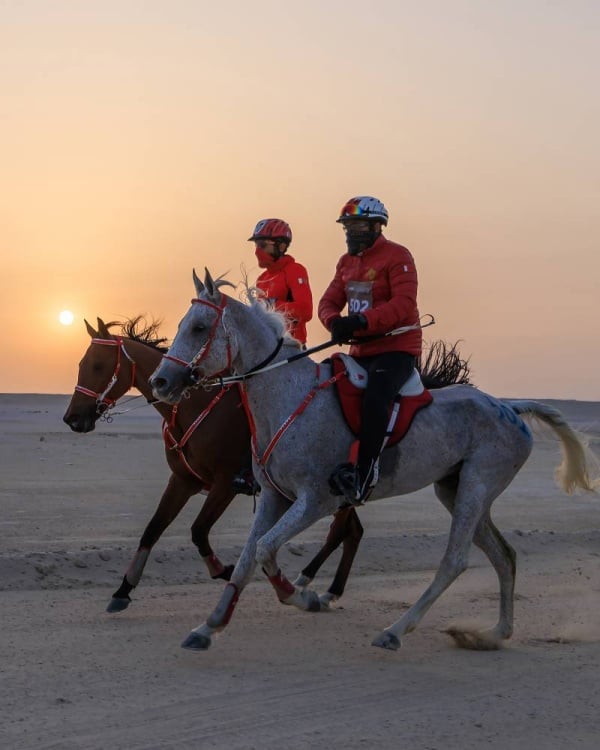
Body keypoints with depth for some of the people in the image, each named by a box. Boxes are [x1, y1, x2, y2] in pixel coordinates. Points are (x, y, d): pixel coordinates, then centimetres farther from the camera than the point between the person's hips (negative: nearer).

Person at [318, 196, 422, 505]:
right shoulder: (346, 262, 16)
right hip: (360, 350, 9)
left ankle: (364, 473, -37)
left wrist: (360, 321, -32)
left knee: (374, 396, -33)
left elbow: (403, 304, -22)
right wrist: (335, 322, -16)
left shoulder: (397, 256, -9)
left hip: (397, 348, -9)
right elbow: (329, 301, 9)